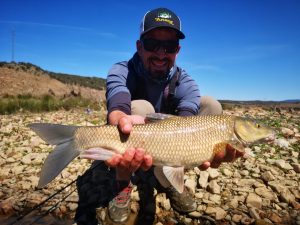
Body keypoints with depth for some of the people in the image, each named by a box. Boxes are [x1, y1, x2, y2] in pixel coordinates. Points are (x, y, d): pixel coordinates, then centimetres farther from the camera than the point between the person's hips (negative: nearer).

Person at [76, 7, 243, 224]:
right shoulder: (121, 72, -19)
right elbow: (117, 106, -41)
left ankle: (170, 180, -5)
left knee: (211, 105, -14)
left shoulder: (185, 82, -12)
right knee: (139, 107, -34)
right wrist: (123, 121, -66)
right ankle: (123, 185, -11)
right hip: (127, 139, -2)